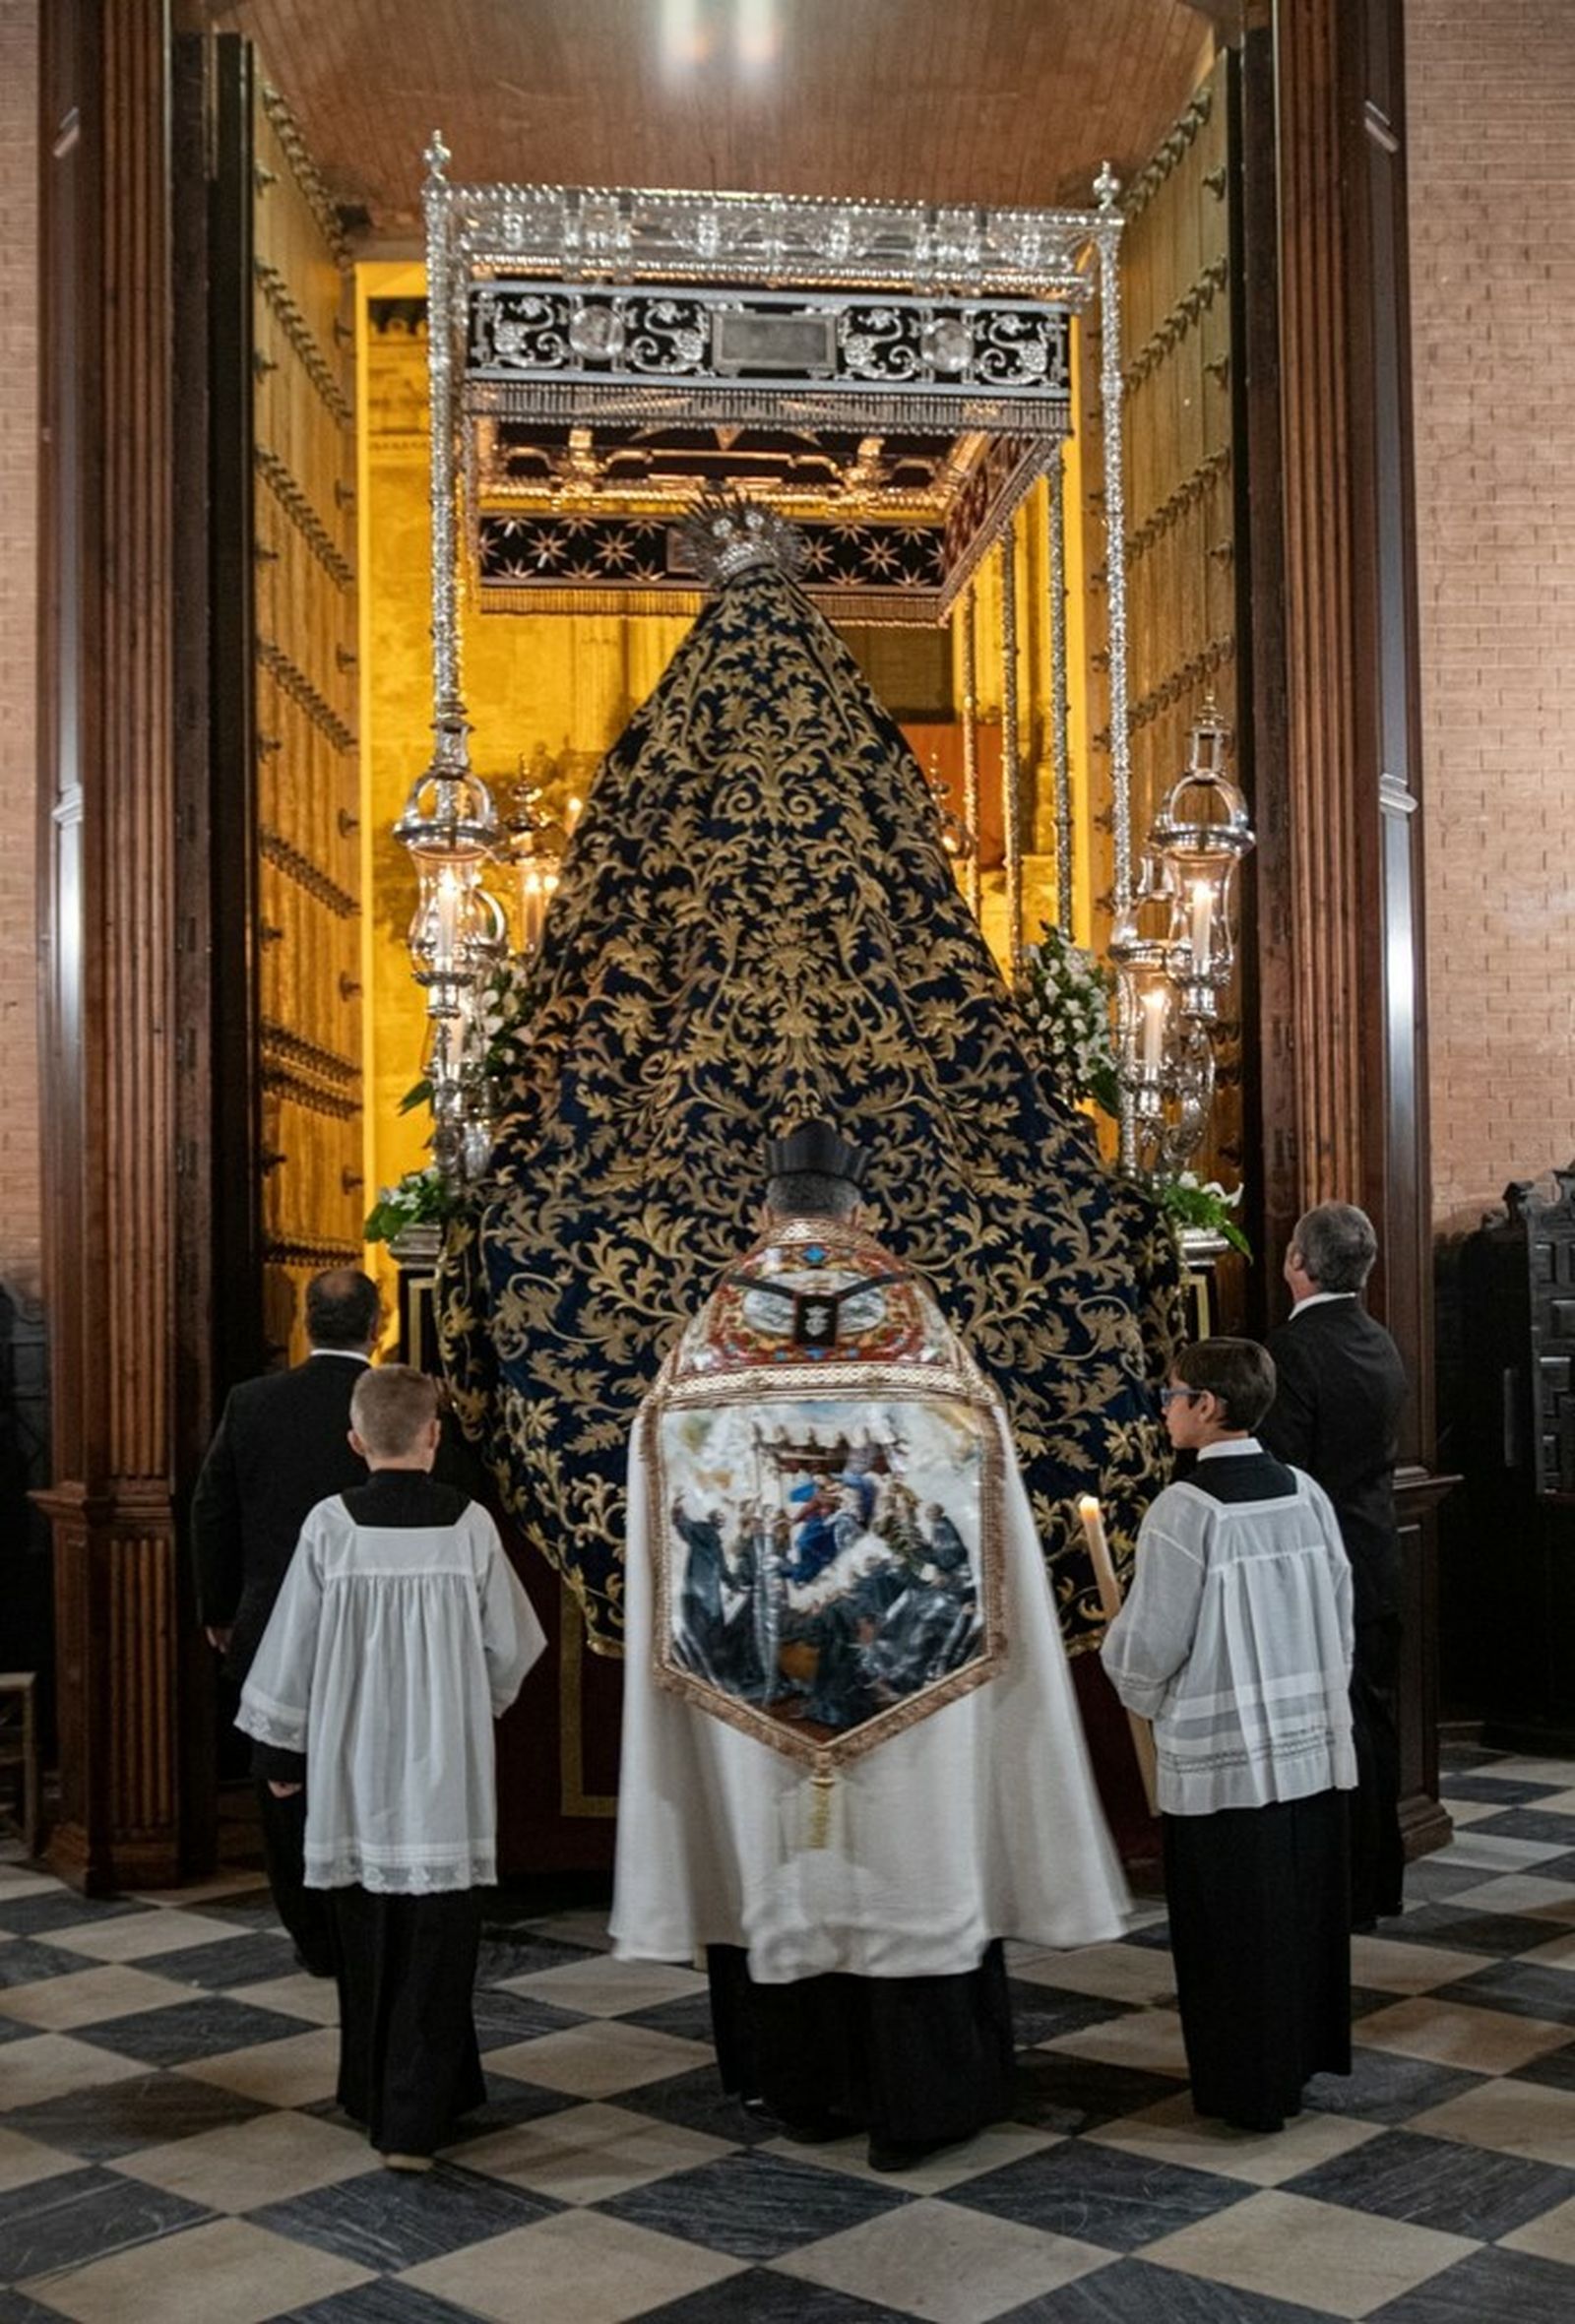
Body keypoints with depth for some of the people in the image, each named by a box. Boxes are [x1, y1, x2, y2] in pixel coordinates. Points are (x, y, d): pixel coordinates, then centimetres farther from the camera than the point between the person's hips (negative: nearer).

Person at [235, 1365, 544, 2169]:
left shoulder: (331, 1525, -9)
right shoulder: (470, 1524, -8)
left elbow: (292, 1648, -3)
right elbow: (512, 1647, 1)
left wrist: (277, 1749, 10)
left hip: (353, 1767, 1)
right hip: (446, 1770, -1)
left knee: (366, 1941, 17)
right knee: (435, 1946, 5)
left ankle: (375, 2093, 29)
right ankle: (414, 2118, 0)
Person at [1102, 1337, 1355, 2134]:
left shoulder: (1185, 1510, -18)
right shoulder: (1306, 1494, 0)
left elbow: (1149, 1646, -14)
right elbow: (1340, 1617, 7)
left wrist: (1131, 1675, 8)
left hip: (1220, 1757, -6)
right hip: (1313, 1745, 6)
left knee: (1233, 1923, 6)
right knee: (1304, 1908, 17)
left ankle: (1248, 2086, 16)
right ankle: (1304, 2056, 29)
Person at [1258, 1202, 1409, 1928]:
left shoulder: (1293, 1348, -18)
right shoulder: (1382, 1345, 7)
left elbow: (1280, 1469, -18)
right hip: (1378, 1565, 8)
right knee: (1375, 1721, 15)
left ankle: (1347, 1893, 7)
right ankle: (1381, 1881, 26)